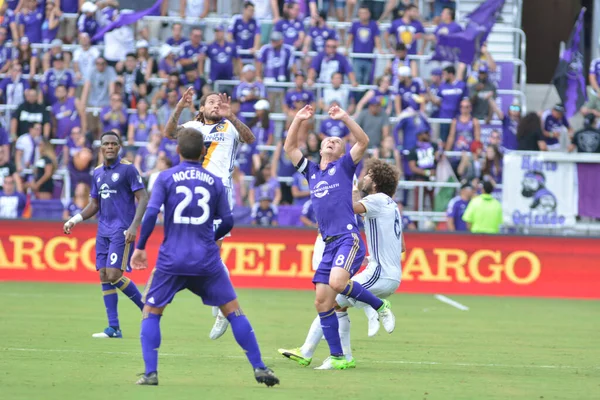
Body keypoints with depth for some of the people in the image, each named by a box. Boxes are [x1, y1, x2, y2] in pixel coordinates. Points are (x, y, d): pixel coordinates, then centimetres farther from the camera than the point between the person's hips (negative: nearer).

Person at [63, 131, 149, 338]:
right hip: (103, 231, 7)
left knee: (114, 275, -16)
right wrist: (75, 220, 5)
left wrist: (134, 226, -20)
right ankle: (114, 328, 4)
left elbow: (143, 199, -9)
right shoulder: (97, 173, 14)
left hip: (122, 231, -7)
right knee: (104, 277, 1)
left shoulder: (128, 169, -6)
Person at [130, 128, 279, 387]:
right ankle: (259, 368, 6)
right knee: (233, 311, 10)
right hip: (207, 259, 1)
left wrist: (140, 247, 0)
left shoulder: (165, 178, 0)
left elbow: (151, 213, -9)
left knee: (151, 313, 12)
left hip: (172, 259, -1)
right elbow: (227, 222, 7)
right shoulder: (215, 181, 6)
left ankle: (150, 373, -1)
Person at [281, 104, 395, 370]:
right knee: (322, 302, -1)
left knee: (337, 282, -30)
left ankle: (379, 306, -6)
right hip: (329, 244, 6)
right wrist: (299, 120, 15)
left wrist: (345, 118, -11)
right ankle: (337, 357, 5)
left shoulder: (343, 166, 9)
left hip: (348, 238, -6)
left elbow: (363, 142, -4)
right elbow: (289, 148, 24)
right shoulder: (312, 171, 23)